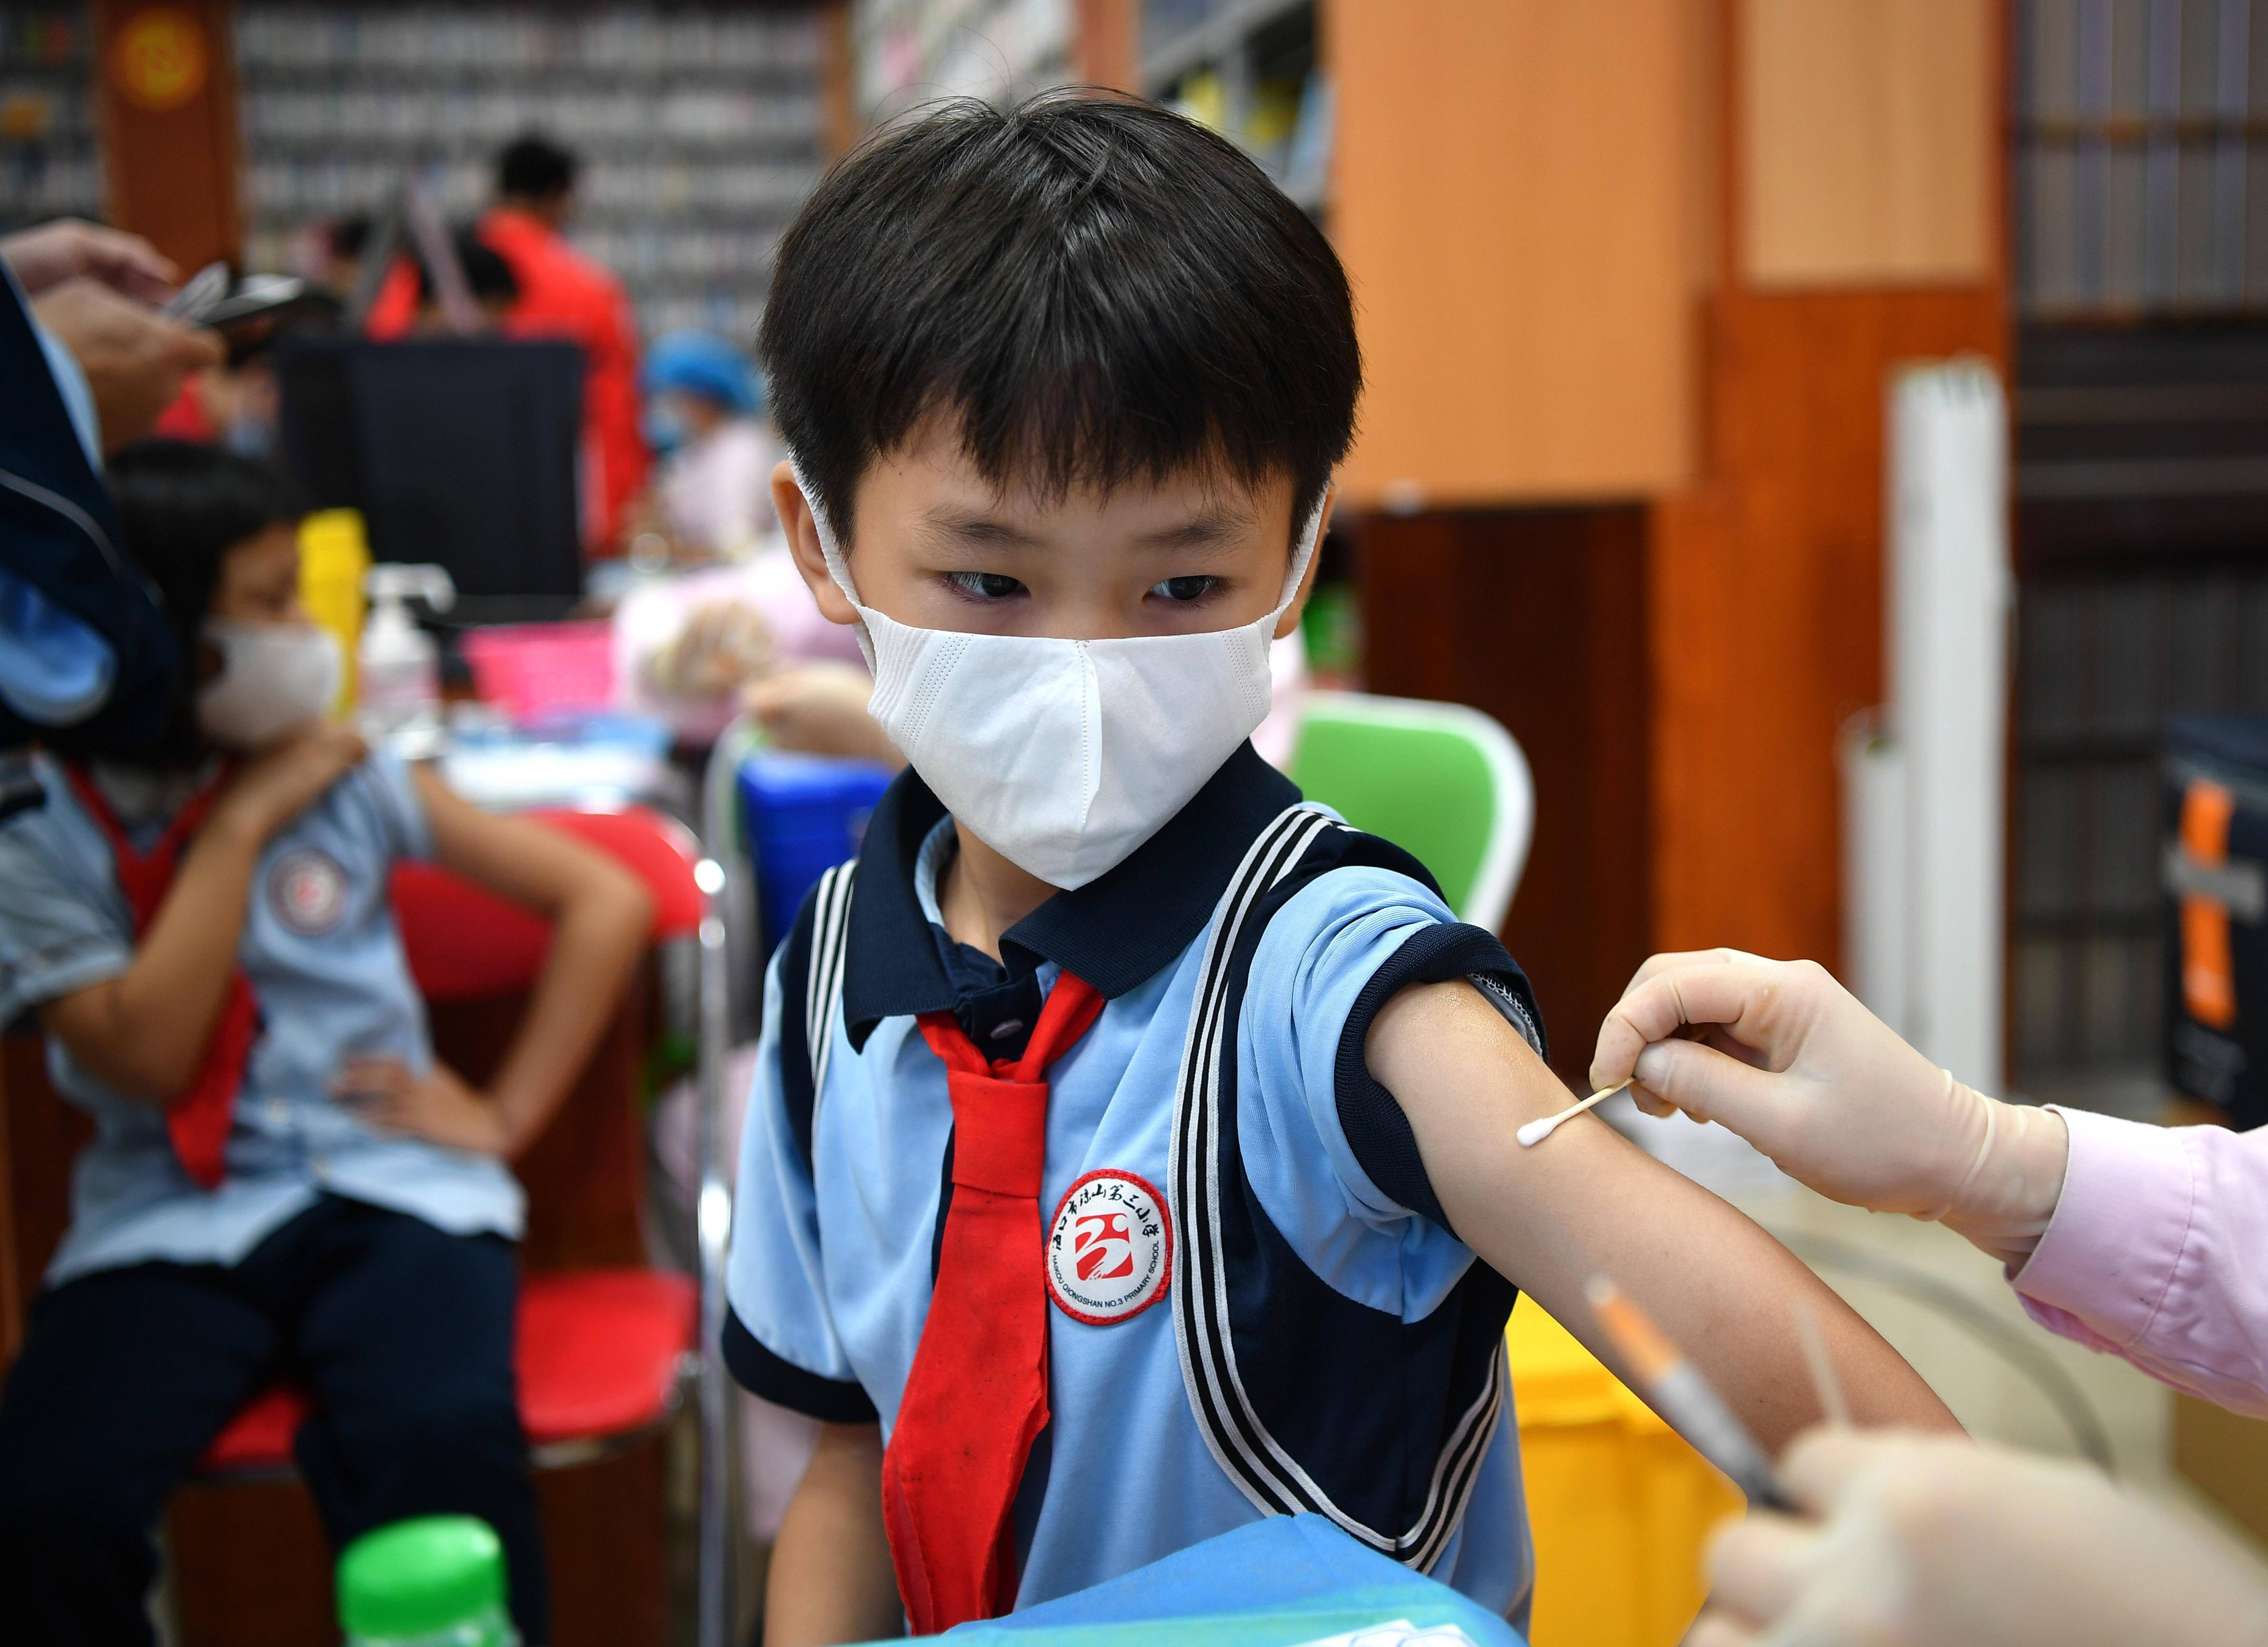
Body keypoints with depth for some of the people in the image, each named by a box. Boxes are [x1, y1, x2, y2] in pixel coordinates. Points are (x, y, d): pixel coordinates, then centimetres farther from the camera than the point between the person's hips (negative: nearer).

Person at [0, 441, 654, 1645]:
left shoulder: (343, 777, 7)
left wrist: (507, 1112, 1)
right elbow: (147, 1058, -12)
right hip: (164, 1224, 0)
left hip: (386, 1189, 0)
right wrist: (238, 828, -9)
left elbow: (605, 900, 8)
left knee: (443, 1438, -32)